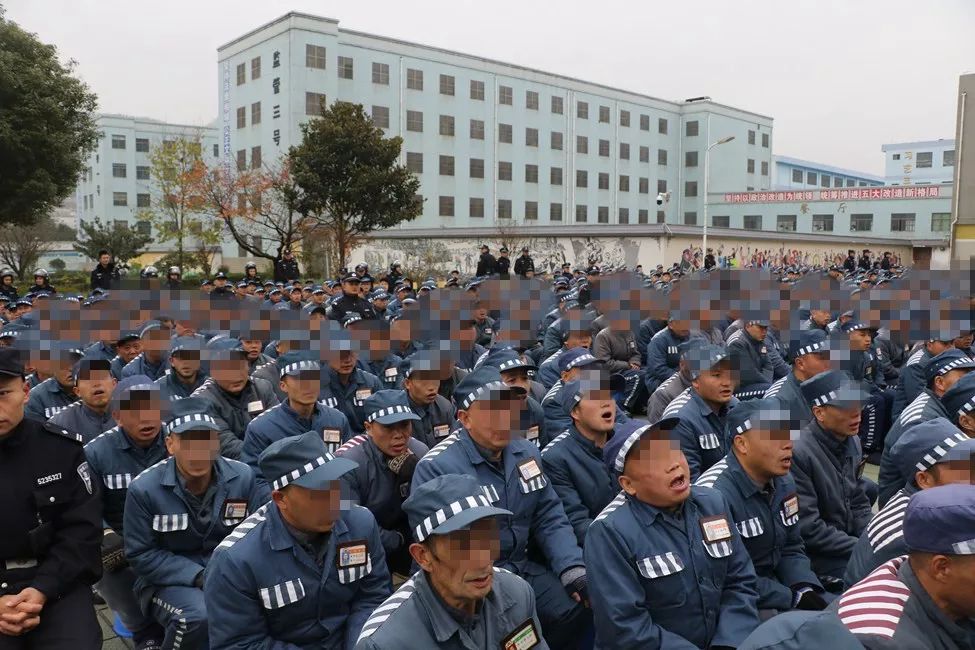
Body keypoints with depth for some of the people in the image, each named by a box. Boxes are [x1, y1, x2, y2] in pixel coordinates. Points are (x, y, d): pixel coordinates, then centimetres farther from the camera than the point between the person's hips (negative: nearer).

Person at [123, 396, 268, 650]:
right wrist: (199, 576, -18)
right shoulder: (144, 489, -12)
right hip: (170, 582, -2)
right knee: (200, 616, -33)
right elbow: (141, 555, -7)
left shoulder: (244, 477, -7)